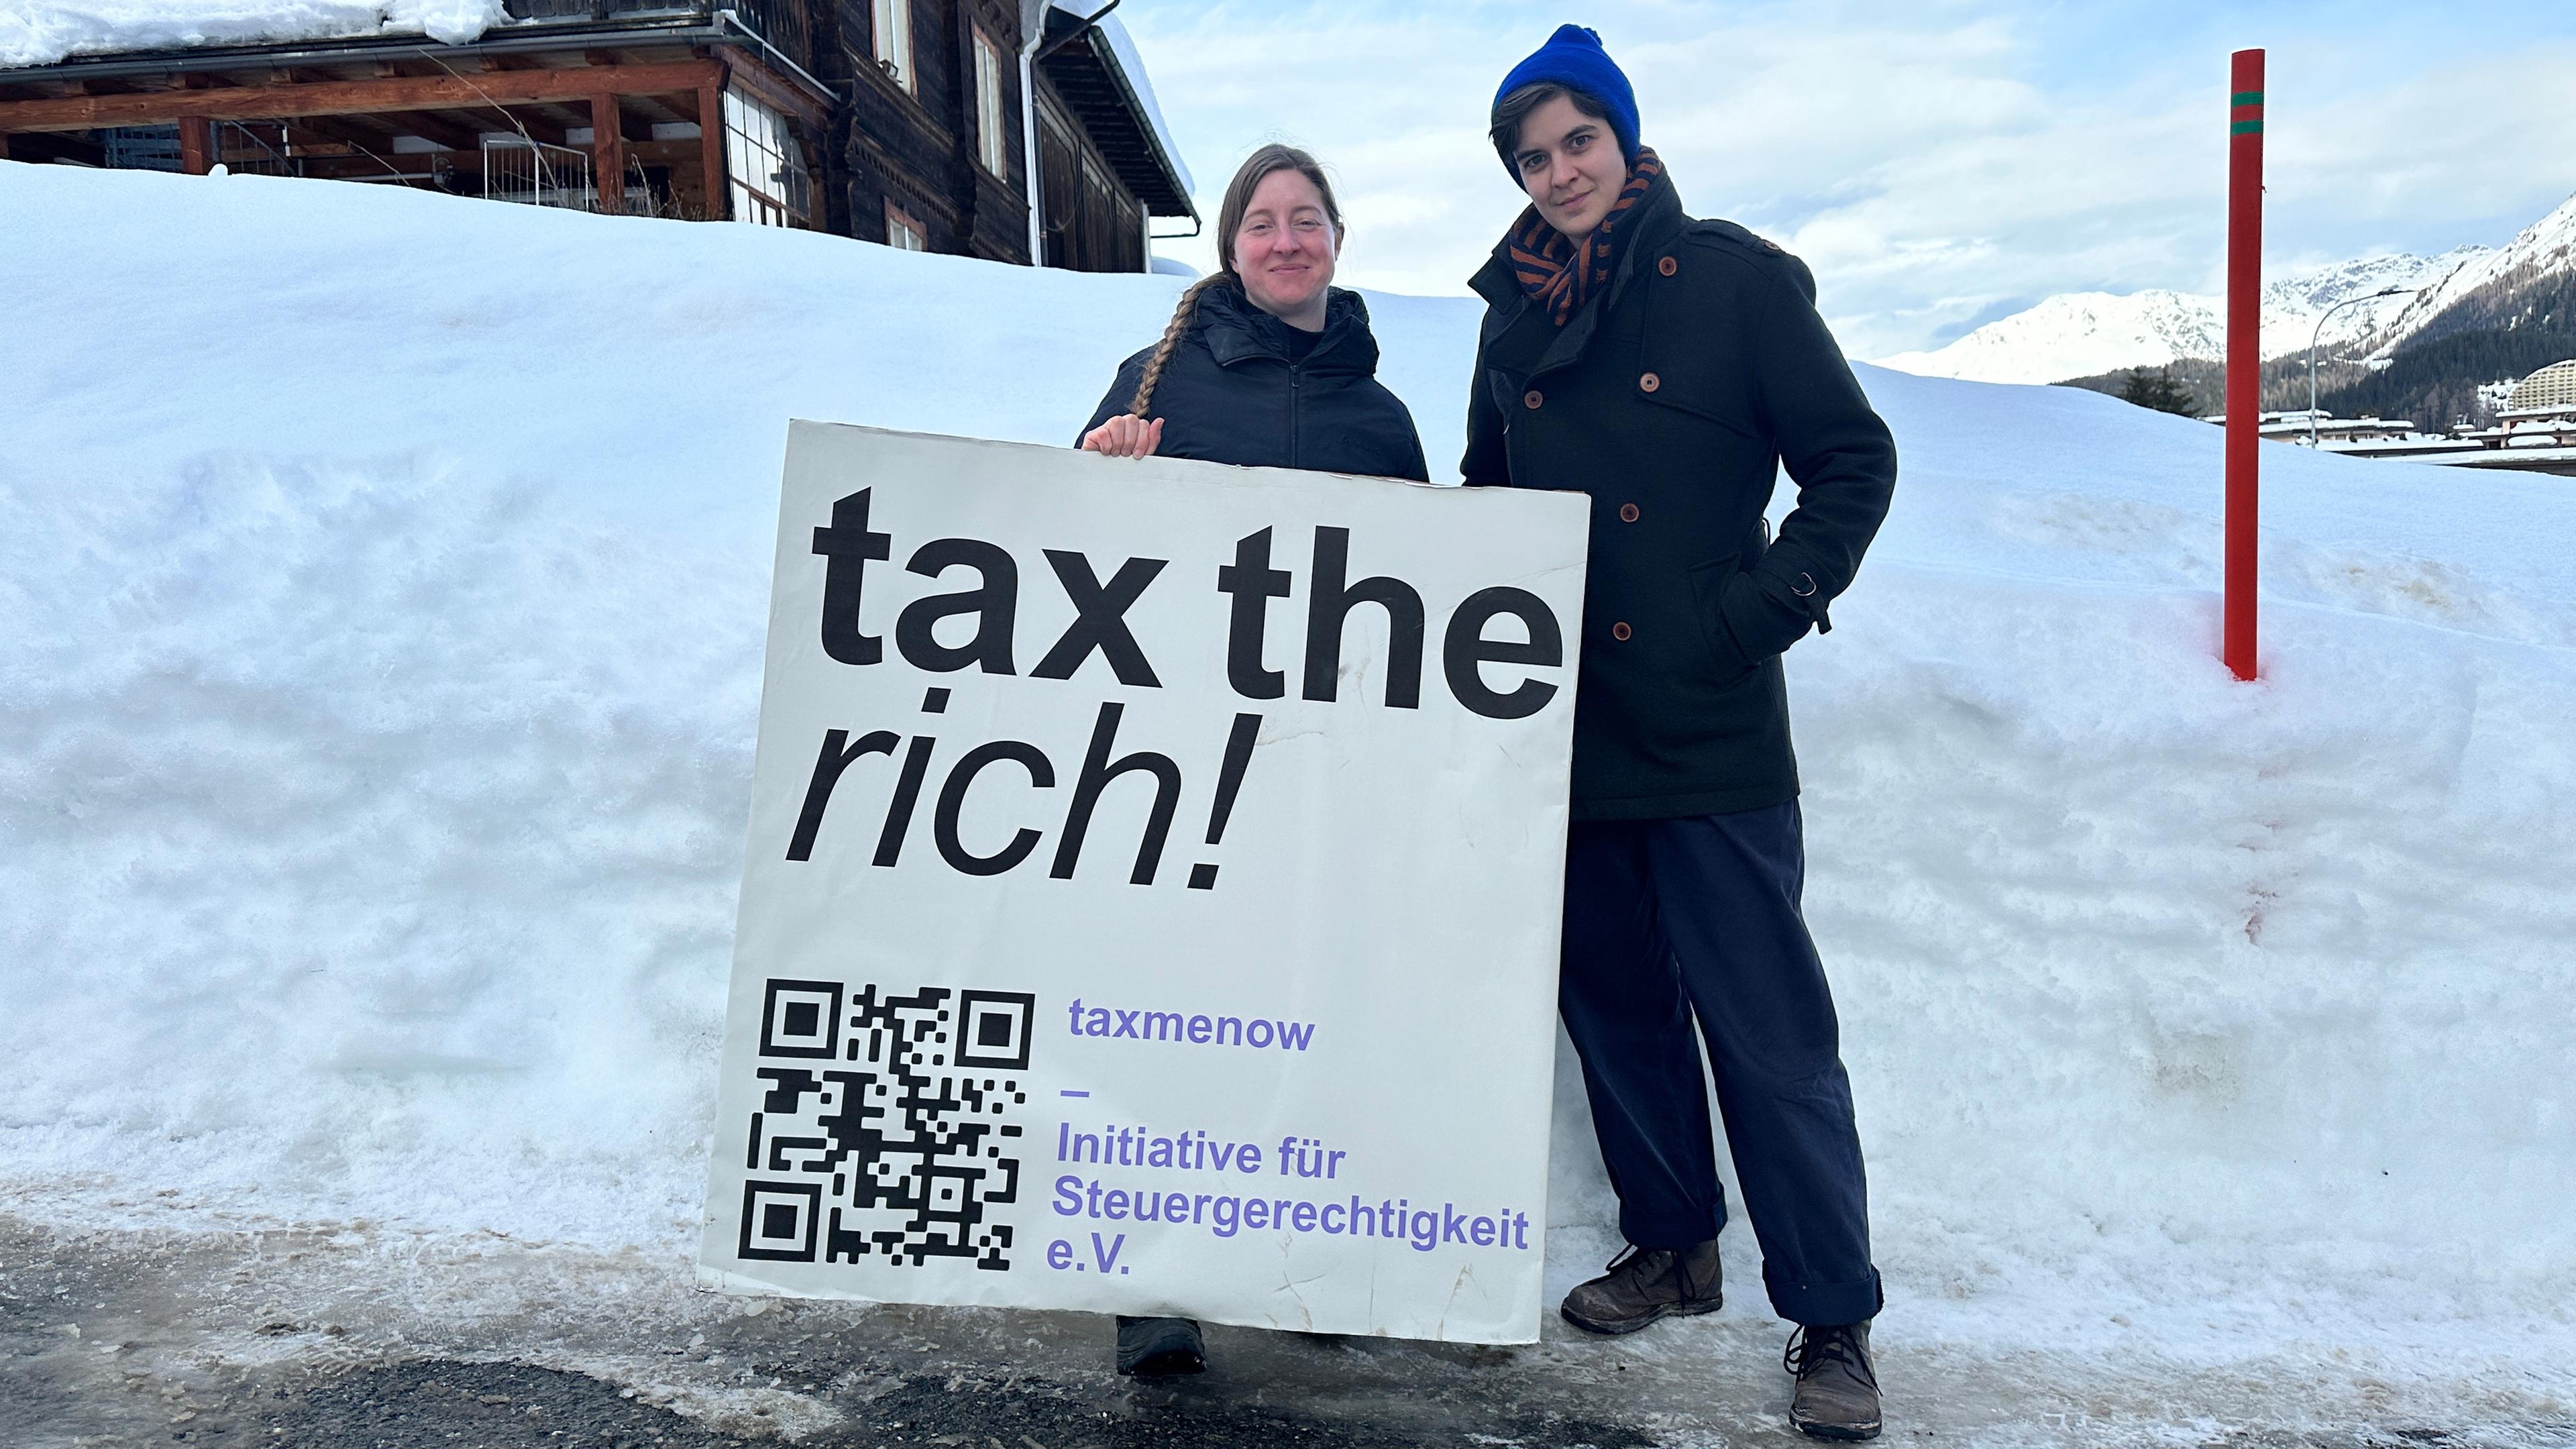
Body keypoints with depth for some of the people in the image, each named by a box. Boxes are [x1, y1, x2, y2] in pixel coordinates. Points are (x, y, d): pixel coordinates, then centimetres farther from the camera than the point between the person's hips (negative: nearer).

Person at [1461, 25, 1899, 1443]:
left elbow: (1853, 457, 0)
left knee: (1768, 1029, -2)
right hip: (1564, 722, 5)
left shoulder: (1737, 278, -1)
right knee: (1616, 1001, 14)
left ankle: (1831, 1319, 10)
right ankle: (1672, 1244, 32)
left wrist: (1773, 600, -11)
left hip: (1711, 726, -5)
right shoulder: (1515, 316, 12)